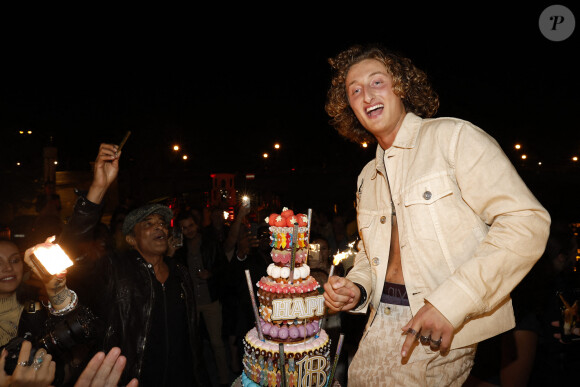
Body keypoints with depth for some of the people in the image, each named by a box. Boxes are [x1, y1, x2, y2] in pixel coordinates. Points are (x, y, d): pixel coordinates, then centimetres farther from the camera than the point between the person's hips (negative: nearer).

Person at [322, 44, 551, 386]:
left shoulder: (455, 137, -8)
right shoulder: (367, 177, 13)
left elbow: (527, 222, -16)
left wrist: (451, 302, -22)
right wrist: (357, 288, 0)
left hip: (445, 327, -6)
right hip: (384, 319, 6)